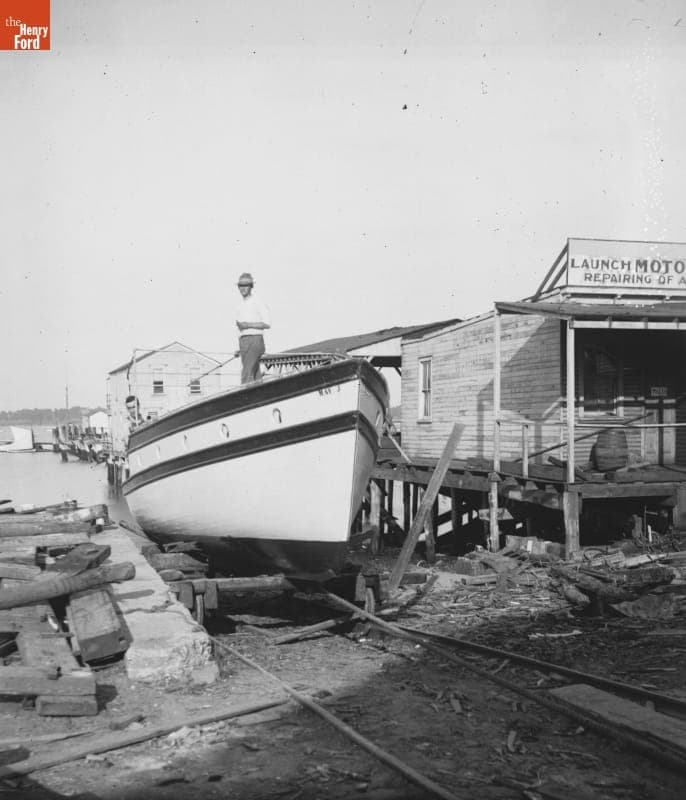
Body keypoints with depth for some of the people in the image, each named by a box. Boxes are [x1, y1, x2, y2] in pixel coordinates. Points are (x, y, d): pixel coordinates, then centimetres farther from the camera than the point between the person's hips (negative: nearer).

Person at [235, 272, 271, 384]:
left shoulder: (258, 303, -4)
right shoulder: (241, 306, 21)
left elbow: (267, 324, -10)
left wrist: (248, 325, -16)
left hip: (254, 340, -8)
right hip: (244, 342, 8)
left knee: (246, 374, -15)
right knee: (256, 376, 6)